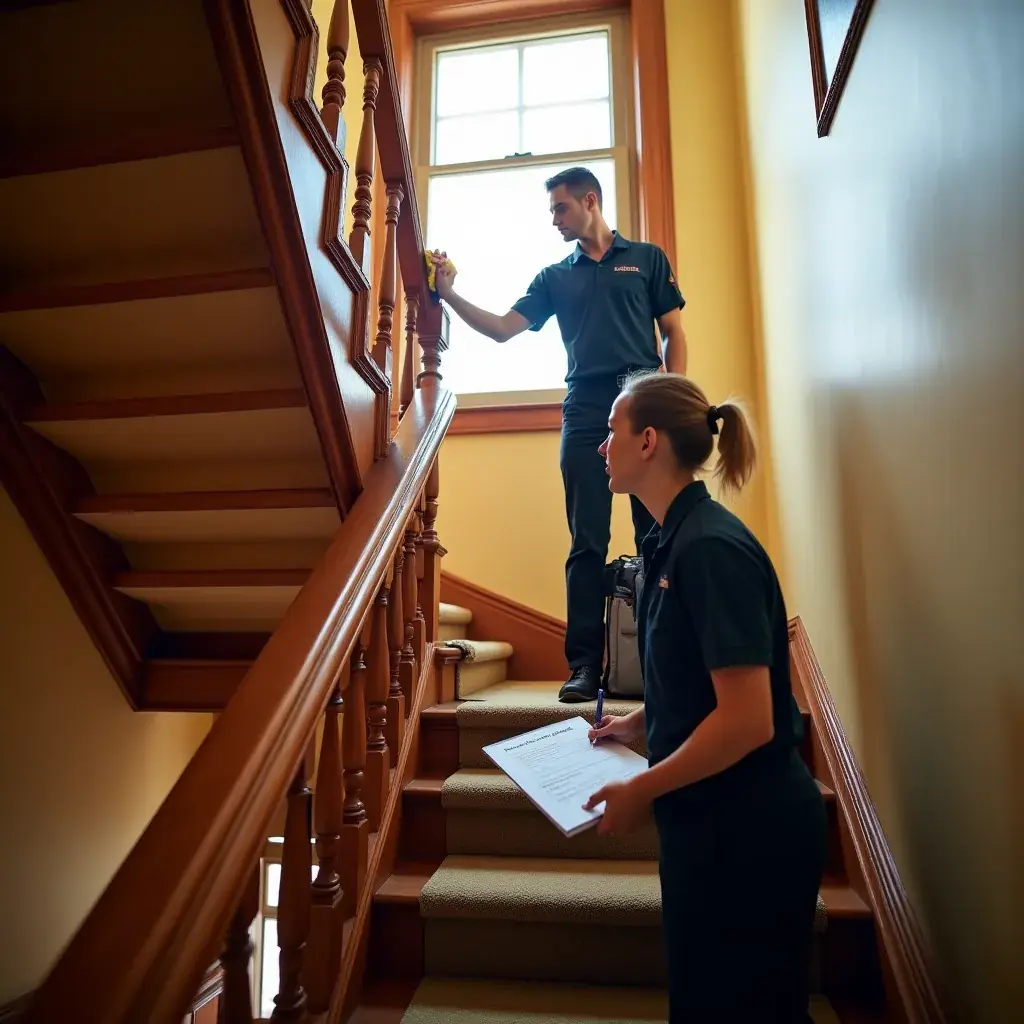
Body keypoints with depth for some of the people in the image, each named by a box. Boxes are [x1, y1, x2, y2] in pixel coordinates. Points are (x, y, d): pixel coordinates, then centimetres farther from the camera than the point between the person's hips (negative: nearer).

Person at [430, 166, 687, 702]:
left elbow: (674, 334, 9)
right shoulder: (555, 276, 20)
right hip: (585, 412, 2)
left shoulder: (647, 258, 14)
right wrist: (450, 295, -1)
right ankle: (585, 665, 1)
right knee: (588, 543, -2)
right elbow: (504, 328, 11)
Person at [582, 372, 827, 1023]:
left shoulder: (711, 548, -24)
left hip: (748, 828, -9)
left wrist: (641, 790, -16)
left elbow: (748, 719, -26)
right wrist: (637, 723, 9)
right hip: (709, 820, 9)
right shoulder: (676, 541, 5)